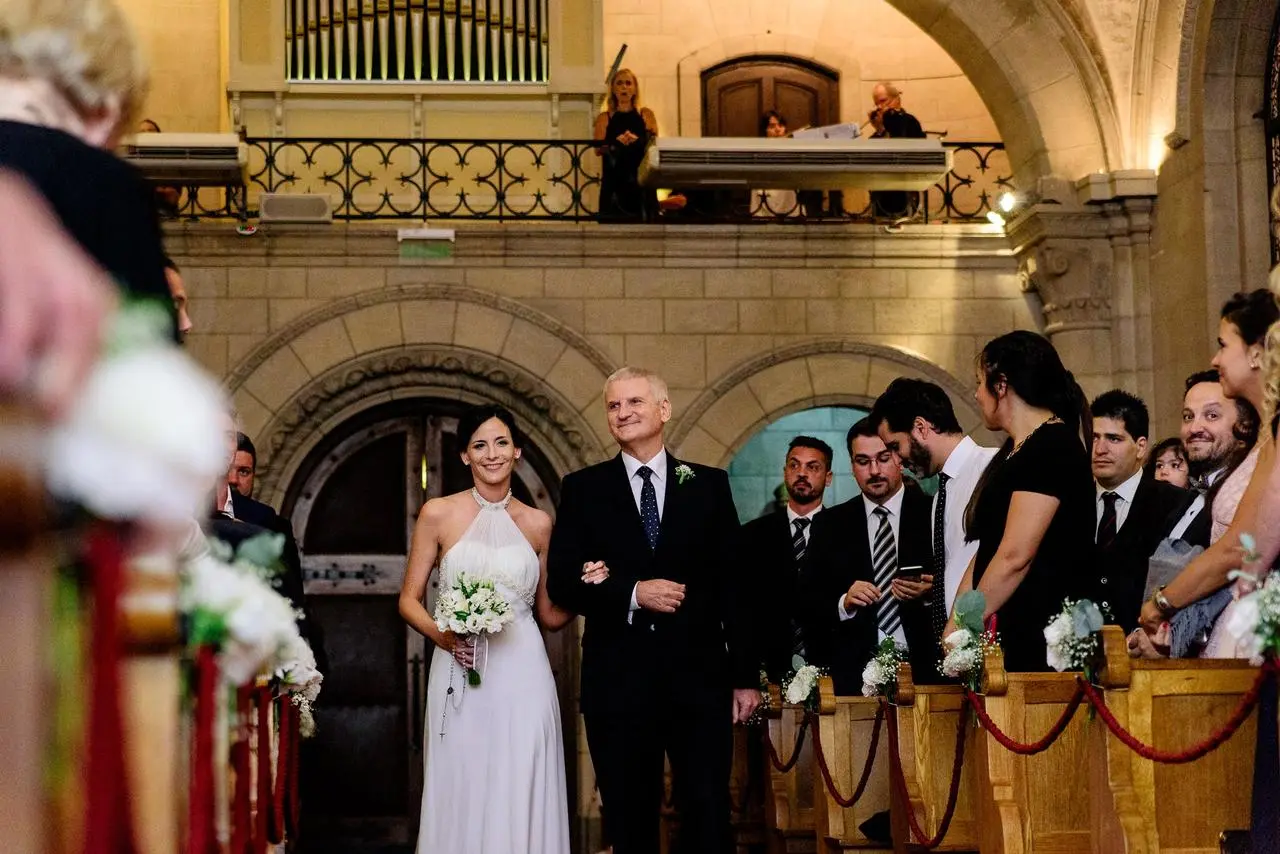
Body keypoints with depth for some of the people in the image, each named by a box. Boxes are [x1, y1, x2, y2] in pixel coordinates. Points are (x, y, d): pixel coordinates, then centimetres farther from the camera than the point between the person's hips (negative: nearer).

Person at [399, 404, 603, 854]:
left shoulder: (537, 524, 9)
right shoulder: (438, 514, 2)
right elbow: (409, 600, 4)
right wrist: (441, 633, -14)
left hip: (523, 679, 1)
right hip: (459, 679, -1)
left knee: (522, 798, -1)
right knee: (461, 797, 0)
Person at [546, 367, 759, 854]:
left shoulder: (709, 485, 8)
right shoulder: (583, 489, 7)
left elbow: (734, 585, 7)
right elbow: (562, 582, 0)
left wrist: (746, 676, 3)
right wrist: (633, 594, -15)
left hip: (700, 679, 0)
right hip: (618, 682, 0)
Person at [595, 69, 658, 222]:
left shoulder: (646, 115, 12)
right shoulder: (604, 118, 11)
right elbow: (598, 149, 1)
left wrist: (637, 141, -15)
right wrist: (617, 142, -17)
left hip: (641, 177, 0)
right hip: (614, 179, 0)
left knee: (642, 219, -6)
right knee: (615, 220, -8)